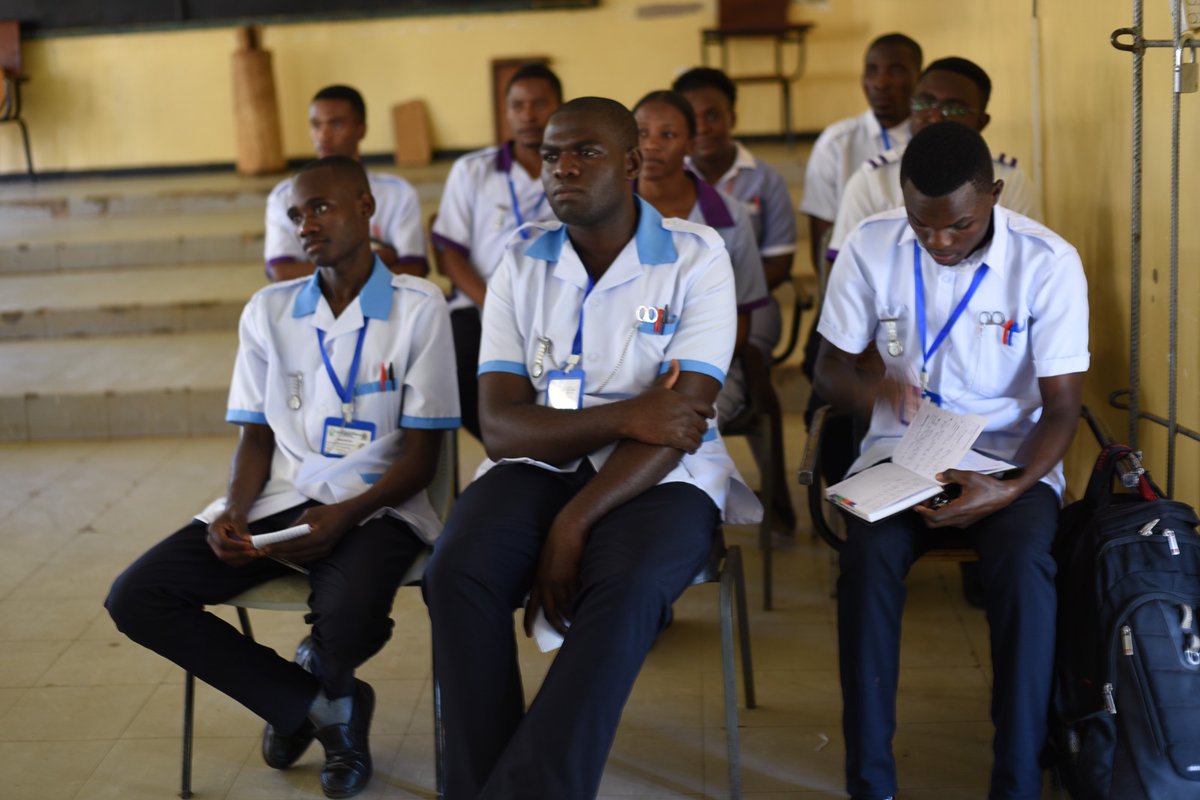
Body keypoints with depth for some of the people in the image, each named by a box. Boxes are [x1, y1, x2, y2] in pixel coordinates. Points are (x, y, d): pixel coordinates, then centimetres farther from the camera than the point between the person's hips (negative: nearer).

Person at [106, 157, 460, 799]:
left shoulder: (418, 307, -4)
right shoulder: (268, 310, 9)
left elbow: (421, 455, -5)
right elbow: (256, 436, 11)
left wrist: (344, 516, -21)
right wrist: (234, 512, -10)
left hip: (372, 505, -4)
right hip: (278, 500, 5)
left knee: (348, 619, -36)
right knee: (135, 598, -15)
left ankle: (314, 670, 8)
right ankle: (325, 705, -3)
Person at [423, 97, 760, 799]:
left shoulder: (696, 259, -2)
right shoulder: (521, 264, 6)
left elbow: (680, 424, -12)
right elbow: (501, 426, -4)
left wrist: (574, 522, -21)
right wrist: (627, 416, -18)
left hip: (659, 478, -2)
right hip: (541, 465, 3)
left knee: (625, 586, -35)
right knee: (458, 571, -27)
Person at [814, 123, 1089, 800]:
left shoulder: (1048, 261, -10)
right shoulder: (871, 248, -5)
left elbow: (1062, 406, -8)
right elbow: (829, 368, 3)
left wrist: (1011, 490, -26)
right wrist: (870, 392, -22)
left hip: (1011, 456, -1)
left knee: (1024, 563, -33)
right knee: (870, 555, -31)